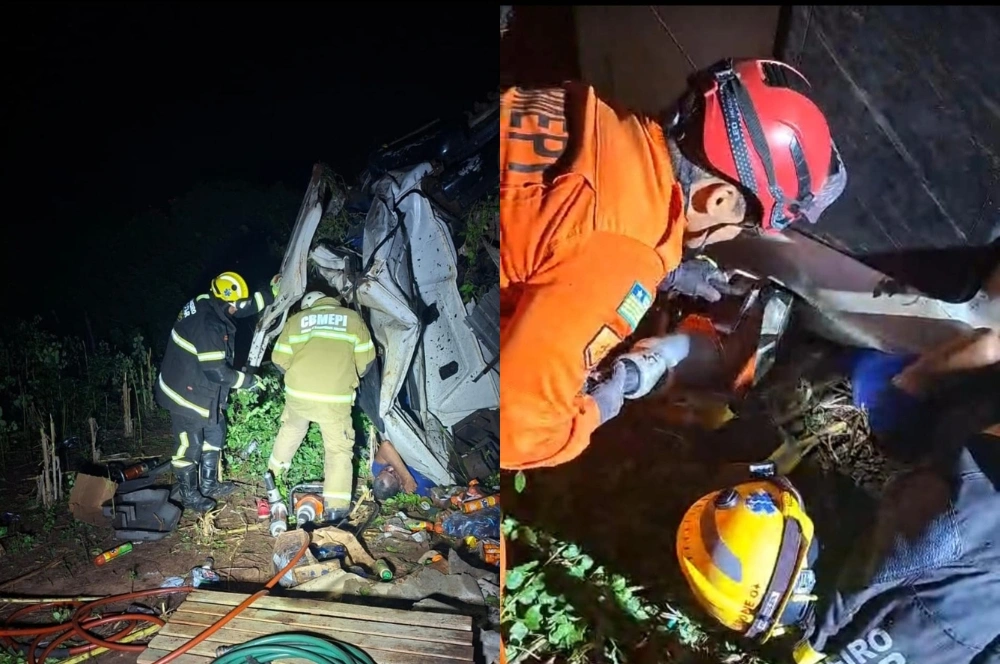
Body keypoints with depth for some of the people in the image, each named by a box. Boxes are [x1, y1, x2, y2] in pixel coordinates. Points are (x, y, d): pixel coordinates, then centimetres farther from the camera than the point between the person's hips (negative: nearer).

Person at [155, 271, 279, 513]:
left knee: (215, 435, 21)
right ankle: (189, 494, 22)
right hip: (188, 393, -10)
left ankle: (209, 484, 36)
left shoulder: (209, 304, -1)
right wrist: (248, 381, -16)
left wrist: (273, 291, 9)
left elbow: (247, 305, 14)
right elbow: (216, 371, -29)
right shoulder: (207, 326, -30)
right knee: (189, 445, 5)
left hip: (204, 391, 10)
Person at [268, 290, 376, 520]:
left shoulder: (296, 320, 13)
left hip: (298, 392, 3)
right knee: (338, 448, 7)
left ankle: (274, 471, 50)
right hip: (336, 397, -3)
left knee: (291, 430, 30)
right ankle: (335, 506, -1)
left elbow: (279, 360, 11)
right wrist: (352, 377, 27)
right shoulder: (352, 318, 10)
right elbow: (366, 360, 8)